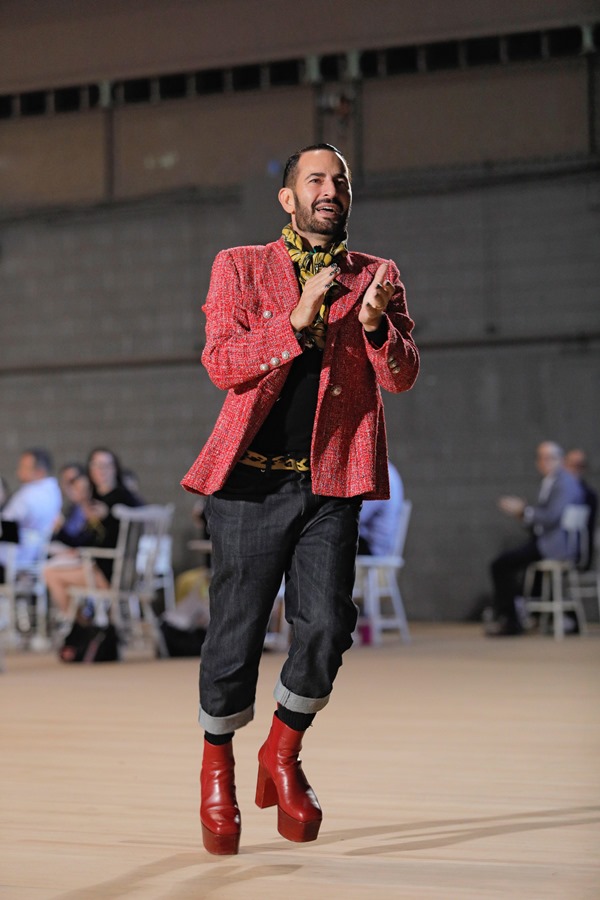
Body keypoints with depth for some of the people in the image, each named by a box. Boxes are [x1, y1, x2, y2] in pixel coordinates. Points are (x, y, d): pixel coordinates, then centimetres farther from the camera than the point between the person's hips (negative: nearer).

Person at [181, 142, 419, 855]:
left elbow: (402, 377, 4)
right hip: (253, 477, -1)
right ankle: (218, 766, 23)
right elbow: (221, 363, -5)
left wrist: (374, 324, -16)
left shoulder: (376, 276, 14)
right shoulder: (239, 269, 8)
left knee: (325, 628, -9)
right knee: (237, 629, -1)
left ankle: (283, 753, 18)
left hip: (332, 482, 2)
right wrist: (298, 318, -16)